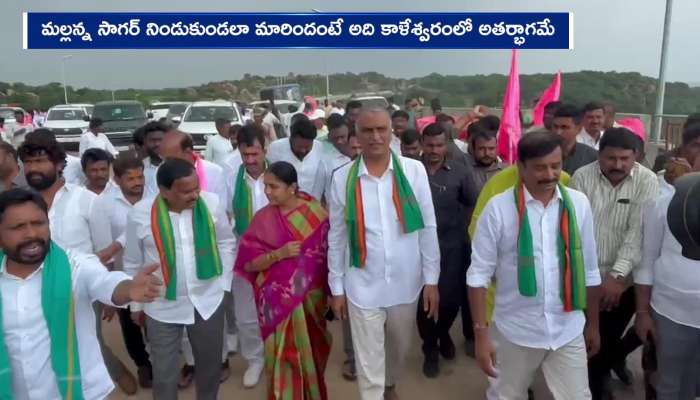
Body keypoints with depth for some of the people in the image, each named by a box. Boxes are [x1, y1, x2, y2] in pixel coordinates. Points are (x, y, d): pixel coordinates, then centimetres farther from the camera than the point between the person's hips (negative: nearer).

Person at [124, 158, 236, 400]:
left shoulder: (212, 203, -14)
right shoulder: (140, 214, -16)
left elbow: (226, 243, 2)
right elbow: (133, 264, -2)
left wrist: (223, 283, 0)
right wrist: (136, 305, 7)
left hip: (208, 301, 1)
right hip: (162, 307, -1)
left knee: (211, 364, 19)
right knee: (164, 373, 14)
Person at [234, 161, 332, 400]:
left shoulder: (315, 213, -7)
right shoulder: (263, 219, -6)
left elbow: (328, 252, -2)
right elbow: (248, 264, -8)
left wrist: (331, 292, -3)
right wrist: (278, 254, -23)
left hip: (310, 296, 1)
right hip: (278, 299, 0)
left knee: (309, 349, 16)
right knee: (283, 352, 7)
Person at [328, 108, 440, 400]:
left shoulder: (414, 170, -7)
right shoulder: (342, 178, -7)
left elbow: (428, 228, -2)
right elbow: (336, 238, 0)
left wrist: (431, 279, -1)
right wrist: (336, 288, 3)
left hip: (406, 283, 2)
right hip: (363, 287, -1)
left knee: (400, 349, 24)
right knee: (369, 365, 7)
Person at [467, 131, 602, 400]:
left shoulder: (578, 204, -4)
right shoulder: (498, 207, -13)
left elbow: (589, 270, 5)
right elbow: (479, 274, -9)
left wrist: (593, 324, 12)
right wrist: (481, 333, -10)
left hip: (568, 331, 2)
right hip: (514, 332, -1)